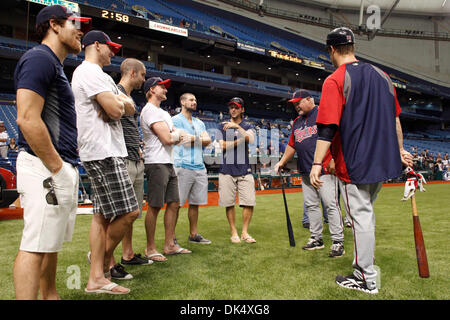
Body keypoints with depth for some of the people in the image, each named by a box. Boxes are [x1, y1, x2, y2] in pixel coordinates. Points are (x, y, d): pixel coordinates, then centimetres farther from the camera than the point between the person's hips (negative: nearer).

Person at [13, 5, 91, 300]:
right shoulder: (40, 58, -9)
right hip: (45, 168, -10)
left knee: (51, 242, 18)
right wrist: (57, 168, -18)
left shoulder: (55, 65, 22)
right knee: (35, 246, -5)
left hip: (63, 167, 10)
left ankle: (51, 296, 31)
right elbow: (28, 119, -20)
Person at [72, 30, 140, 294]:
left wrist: (118, 102, -2)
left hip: (105, 152, 11)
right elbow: (116, 110, -17)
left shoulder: (98, 75, 26)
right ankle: (104, 259, 12)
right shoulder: (91, 71, -7)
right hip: (104, 153, -11)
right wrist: (118, 102, 5)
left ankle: (97, 278, 16)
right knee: (129, 212, -10)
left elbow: (131, 108, 19)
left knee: (104, 214, 9)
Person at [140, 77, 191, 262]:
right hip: (156, 163, -10)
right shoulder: (150, 110, -8)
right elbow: (167, 138, -17)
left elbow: (180, 137, 18)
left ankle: (170, 245, 18)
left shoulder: (164, 113, 23)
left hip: (169, 163, 10)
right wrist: (177, 134, 4)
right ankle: (150, 249, 6)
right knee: (155, 207, -5)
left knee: (174, 204, 10)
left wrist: (175, 135, -4)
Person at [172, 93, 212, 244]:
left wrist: (191, 138, -7)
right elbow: (184, 139, -14)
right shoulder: (176, 120, -1)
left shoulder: (199, 122, 21)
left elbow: (208, 140, 8)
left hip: (200, 168, 7)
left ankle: (193, 234, 21)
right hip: (183, 167, -7)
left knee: (195, 203, 11)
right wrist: (200, 138, 2)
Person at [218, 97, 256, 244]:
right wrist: (239, 141, -4)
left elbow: (251, 139, -10)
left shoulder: (247, 126, 12)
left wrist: (237, 126, -19)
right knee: (229, 203, 1)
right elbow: (222, 145, -1)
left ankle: (245, 232, 11)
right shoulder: (223, 126, 11)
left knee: (249, 203, -3)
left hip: (244, 170, 1)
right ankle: (234, 232, 15)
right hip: (227, 170, 0)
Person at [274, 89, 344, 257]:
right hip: (305, 172, 8)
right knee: (311, 205, 9)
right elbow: (292, 145, 26)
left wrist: (334, 159, -19)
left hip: (324, 169, -7)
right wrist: (282, 162, 18)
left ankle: (338, 242, 0)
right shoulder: (297, 122, 21)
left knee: (331, 205, -7)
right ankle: (316, 239, 19)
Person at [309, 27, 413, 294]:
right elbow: (395, 118, 14)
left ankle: (366, 279, 14)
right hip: (384, 160, 7)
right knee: (366, 211, 22)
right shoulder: (381, 75, 10)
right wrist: (399, 150, 24)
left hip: (354, 162, -7)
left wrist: (317, 164, -20)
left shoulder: (335, 81, -12)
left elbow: (327, 127, -21)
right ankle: (365, 260, 38)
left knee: (361, 215, 2)